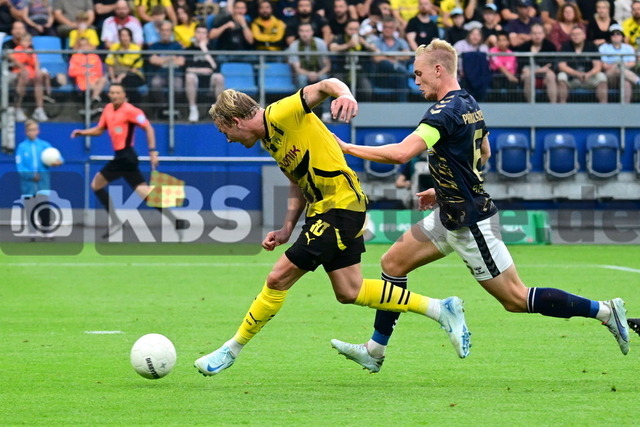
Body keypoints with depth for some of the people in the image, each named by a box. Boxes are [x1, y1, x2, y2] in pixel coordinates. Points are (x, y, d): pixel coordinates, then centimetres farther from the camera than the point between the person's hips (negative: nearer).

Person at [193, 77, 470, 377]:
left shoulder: (280, 114, -13)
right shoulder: (269, 139, 16)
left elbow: (326, 85, -25)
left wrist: (344, 95, -48)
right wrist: (286, 230, 13)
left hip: (341, 204, -11)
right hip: (323, 209, 11)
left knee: (277, 279, -8)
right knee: (349, 292, 12)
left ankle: (231, 350, 4)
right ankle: (442, 310, 20)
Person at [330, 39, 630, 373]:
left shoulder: (445, 112, -23)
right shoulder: (469, 104, 7)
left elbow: (402, 153, -34)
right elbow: (484, 153, 21)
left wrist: (347, 148, -25)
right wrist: (443, 190, 22)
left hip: (470, 223, -10)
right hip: (451, 214, 10)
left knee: (516, 299, -5)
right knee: (393, 263, 11)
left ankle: (605, 310, 0)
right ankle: (375, 350, 17)